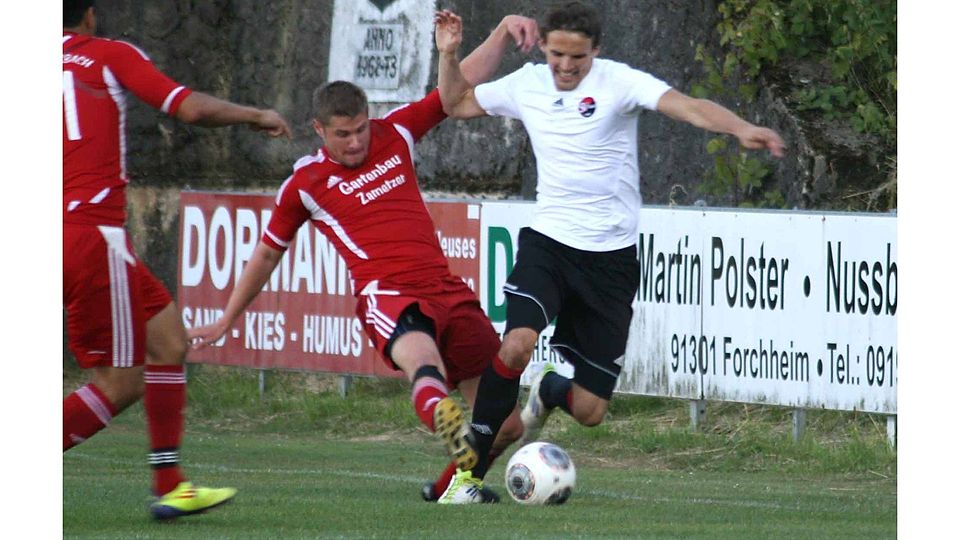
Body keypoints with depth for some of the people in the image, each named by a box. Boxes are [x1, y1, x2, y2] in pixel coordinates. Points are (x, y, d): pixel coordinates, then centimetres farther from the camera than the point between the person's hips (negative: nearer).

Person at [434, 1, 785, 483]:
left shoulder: (617, 82, -8)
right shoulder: (526, 85, 4)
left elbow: (688, 107, -23)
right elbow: (457, 104, 21)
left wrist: (740, 129, -41)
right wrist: (449, 54, 3)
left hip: (611, 258, -1)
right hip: (547, 243, 1)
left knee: (589, 412, 1)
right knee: (517, 345, -29)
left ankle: (549, 392, 40)